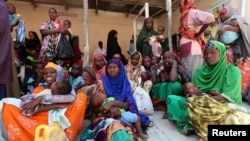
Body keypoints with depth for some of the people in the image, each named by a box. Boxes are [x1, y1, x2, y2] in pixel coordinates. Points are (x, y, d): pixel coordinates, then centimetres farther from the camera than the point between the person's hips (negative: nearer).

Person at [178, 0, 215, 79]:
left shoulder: (192, 12, -1)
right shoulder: (185, 16, 23)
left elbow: (210, 18, -18)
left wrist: (198, 34, -11)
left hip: (192, 51, -8)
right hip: (187, 52, 8)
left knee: (193, 77, -9)